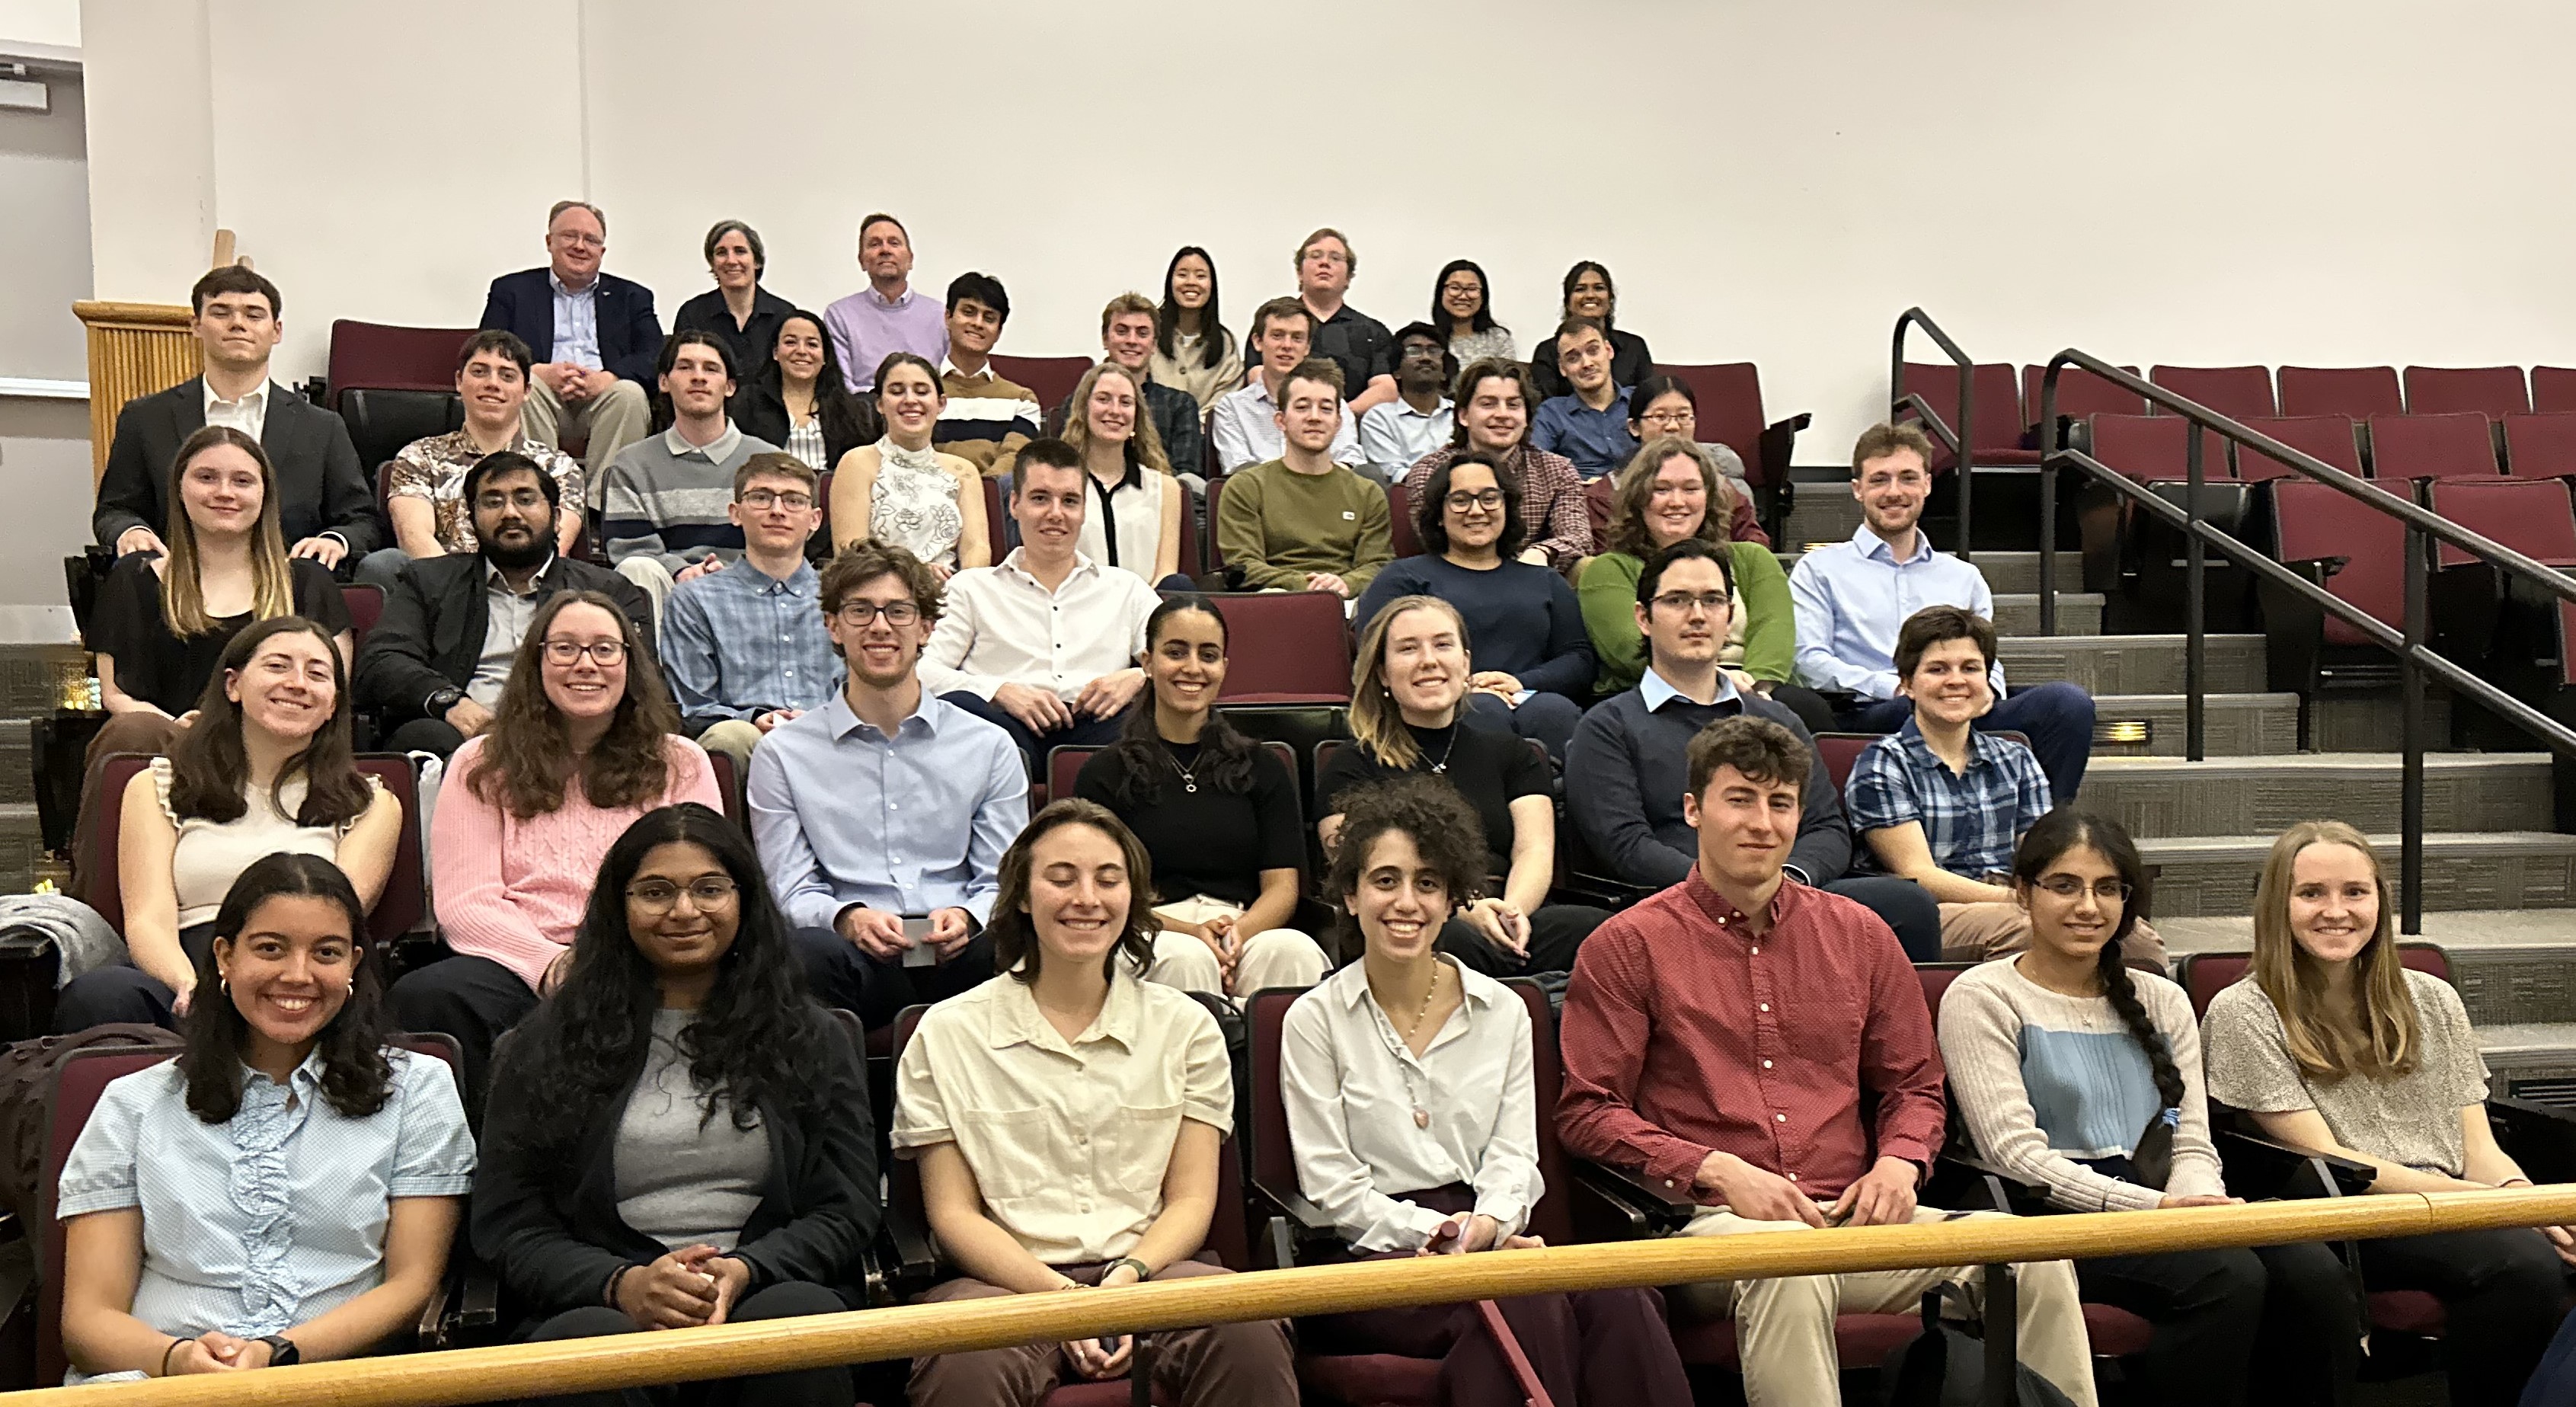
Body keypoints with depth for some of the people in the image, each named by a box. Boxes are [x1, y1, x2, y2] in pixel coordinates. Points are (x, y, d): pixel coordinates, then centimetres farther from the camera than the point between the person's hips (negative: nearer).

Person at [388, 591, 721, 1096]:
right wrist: (553, 964, -14)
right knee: (426, 995, -33)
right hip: (517, 964, 1)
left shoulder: (682, 764, 20)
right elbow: (465, 904, 6)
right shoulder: (481, 765, 18)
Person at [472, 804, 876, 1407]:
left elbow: (848, 1210, 8)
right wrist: (621, 1283, -12)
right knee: (586, 1339, -37)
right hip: (608, 1307, -1)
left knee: (801, 1312, -34)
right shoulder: (547, 1046, 15)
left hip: (763, 1294, 2)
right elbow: (507, 1224, 8)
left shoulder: (812, 1041, 16)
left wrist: (745, 1272, -13)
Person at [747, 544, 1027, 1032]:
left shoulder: (989, 747, 16)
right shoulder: (783, 754, 13)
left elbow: (1004, 882, 12)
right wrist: (848, 918, -15)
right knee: (807, 953, -38)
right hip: (856, 958, -1)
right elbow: (792, 894, 8)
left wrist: (965, 918, -12)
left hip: (958, 956, 1)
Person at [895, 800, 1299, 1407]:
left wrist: (1127, 1279, -11)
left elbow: (1191, 1201, 9)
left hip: (1152, 1270, 1)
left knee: (1250, 1333, -32)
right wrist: (1058, 1296, -12)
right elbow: (953, 1212, 4)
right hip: (1006, 1278, -1)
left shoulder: (1184, 1026, 14)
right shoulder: (948, 1034, 9)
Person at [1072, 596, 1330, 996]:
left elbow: (1282, 887, 10)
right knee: (1185, 958, -37)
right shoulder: (1104, 773, 12)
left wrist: (1240, 932, -14)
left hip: (1251, 934, 2)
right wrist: (1188, 931, -15)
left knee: (1292, 949, -33)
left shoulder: (1263, 768, 19)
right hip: (1150, 940, -1)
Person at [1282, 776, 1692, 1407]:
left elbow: (1513, 1154, 9)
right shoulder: (1314, 1020, 5)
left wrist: (1486, 1224, -13)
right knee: (1525, 1302, -35)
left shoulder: (1502, 1011, 16)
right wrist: (1437, 1232, -14)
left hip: (1488, 1240, 4)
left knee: (1617, 1294, -30)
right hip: (1371, 1260, -3)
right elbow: (1331, 1185, -1)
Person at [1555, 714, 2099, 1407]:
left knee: (2035, 1255, -20)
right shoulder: (1628, 946, 4)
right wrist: (1720, 1172, -13)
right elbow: (1587, 1112, -1)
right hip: (1708, 1221, -4)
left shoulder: (1858, 934, 17)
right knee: (1791, 1266, -39)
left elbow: (1914, 1087, 24)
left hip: (1855, 1215, 4)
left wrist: (1899, 1163, 1)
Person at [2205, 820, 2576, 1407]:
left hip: (2454, 1215, 5)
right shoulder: (2244, 1013, 1)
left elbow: (2478, 1148, 15)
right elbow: (2326, 1160, -4)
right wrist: (2493, 1201, -13)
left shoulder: (2432, 1000, 19)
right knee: (2524, 1264, -31)